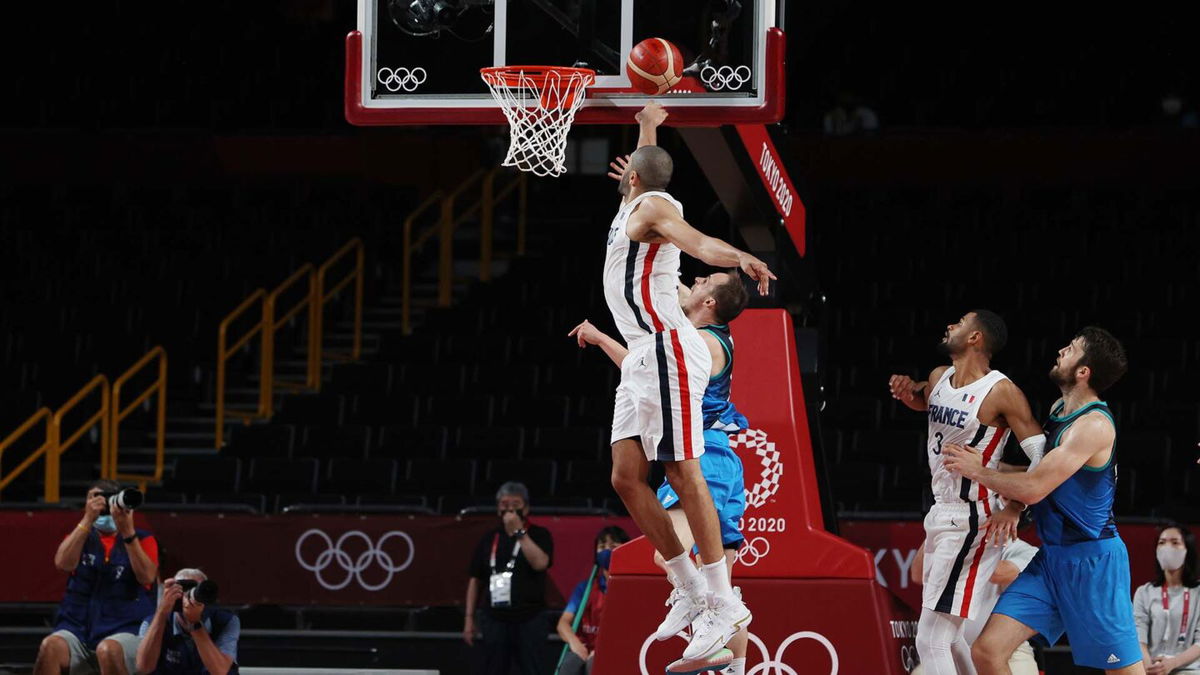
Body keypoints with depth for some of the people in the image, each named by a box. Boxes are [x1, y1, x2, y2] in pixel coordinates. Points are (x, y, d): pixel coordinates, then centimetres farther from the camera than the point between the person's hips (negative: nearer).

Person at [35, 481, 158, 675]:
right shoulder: (80, 536, 17)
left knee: (108, 650, -38)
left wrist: (127, 532, -14)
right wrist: (88, 520, -12)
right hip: (78, 628, 2)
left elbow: (147, 577, -9)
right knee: (50, 646, -31)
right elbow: (64, 563, -6)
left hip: (126, 630, -2)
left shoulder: (142, 539, 11)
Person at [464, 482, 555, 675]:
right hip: (495, 620, 3)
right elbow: (475, 580, 16)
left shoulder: (539, 535, 4)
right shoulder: (489, 539, 13)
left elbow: (540, 563, -16)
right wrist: (469, 618, 11)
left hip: (528, 621, -3)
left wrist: (519, 532, -12)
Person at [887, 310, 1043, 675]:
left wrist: (1014, 509, -27)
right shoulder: (939, 378, 7)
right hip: (942, 514, 9)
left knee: (931, 640, -16)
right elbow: (922, 400, 33)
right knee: (947, 636, 17)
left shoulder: (1001, 392, -17)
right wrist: (908, 390, 10)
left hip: (971, 523, -9)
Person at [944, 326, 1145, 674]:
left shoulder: (1094, 425, -19)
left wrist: (977, 470, -9)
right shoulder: (1059, 410, 10)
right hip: (1051, 557, 9)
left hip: (1092, 560, -9)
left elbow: (1034, 488, -22)